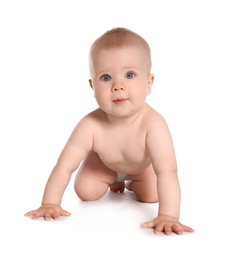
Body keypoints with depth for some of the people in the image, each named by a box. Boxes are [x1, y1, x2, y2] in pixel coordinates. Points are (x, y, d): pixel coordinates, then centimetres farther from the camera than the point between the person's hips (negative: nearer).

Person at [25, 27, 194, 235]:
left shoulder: (153, 124, -48)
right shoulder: (90, 126, -42)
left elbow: (167, 171, -52)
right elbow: (64, 166, -35)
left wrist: (168, 216, -62)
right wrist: (50, 204, -42)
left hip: (143, 164, 0)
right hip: (104, 160, 1)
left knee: (151, 196, -7)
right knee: (85, 192, -4)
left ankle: (132, 182, 29)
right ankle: (114, 181, 30)